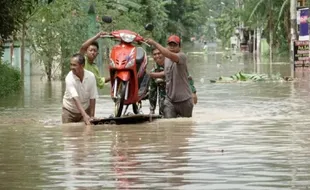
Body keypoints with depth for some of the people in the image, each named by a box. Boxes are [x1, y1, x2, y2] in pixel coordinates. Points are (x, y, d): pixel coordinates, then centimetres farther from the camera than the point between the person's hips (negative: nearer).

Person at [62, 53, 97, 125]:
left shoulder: (91, 76, -17)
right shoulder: (69, 78, -25)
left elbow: (92, 98, -9)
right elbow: (75, 99, -36)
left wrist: (92, 116, -11)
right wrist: (85, 115, -46)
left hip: (85, 109, 2)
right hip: (69, 110, -2)